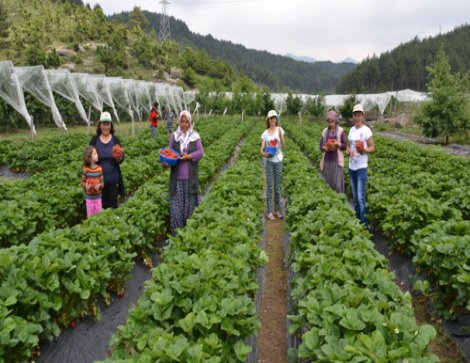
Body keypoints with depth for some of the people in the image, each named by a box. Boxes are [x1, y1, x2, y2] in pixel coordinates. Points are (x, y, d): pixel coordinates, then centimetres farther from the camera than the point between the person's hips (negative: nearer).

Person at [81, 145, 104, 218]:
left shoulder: (99, 168, -9)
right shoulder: (85, 169, -10)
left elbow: (102, 181, -3)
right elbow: (83, 181, -1)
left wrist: (99, 185, -24)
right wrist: (85, 186, -21)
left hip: (98, 196, 1)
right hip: (89, 197, -1)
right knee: (90, 215, 11)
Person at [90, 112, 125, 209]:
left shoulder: (115, 140, -2)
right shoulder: (94, 140, -2)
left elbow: (122, 159, -2)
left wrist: (119, 158, -23)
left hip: (113, 179, 0)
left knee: (113, 204, 10)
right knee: (101, 204, 9)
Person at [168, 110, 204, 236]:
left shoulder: (195, 136, 4)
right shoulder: (174, 136, 7)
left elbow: (200, 152, -4)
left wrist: (188, 156, -18)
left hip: (190, 176, -1)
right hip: (177, 176, 1)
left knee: (190, 202, 4)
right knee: (176, 202, 0)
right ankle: (176, 231, 9)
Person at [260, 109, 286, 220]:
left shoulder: (280, 130, 0)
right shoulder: (265, 133, 2)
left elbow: (283, 146, -7)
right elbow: (262, 148, -1)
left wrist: (280, 135, -22)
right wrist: (263, 153, -23)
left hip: (278, 160, 0)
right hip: (269, 161, 0)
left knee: (277, 187, 8)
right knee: (270, 187, 0)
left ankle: (277, 209, 20)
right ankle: (269, 211, 5)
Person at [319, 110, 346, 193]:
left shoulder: (340, 130, 0)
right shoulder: (325, 131, 10)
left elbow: (344, 146, 0)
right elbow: (321, 146, 10)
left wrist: (337, 144, -18)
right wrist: (325, 148, -11)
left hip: (337, 160, -3)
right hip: (327, 160, 3)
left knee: (337, 183, -6)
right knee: (327, 183, 3)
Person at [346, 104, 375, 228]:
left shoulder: (366, 130, -8)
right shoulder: (351, 130, 10)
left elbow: (373, 148, -7)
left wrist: (364, 150, -28)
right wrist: (347, 151, -4)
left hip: (361, 167, -6)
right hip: (351, 167, 6)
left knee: (361, 197, -9)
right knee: (355, 196, 14)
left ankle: (364, 223, -3)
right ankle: (356, 220, 25)